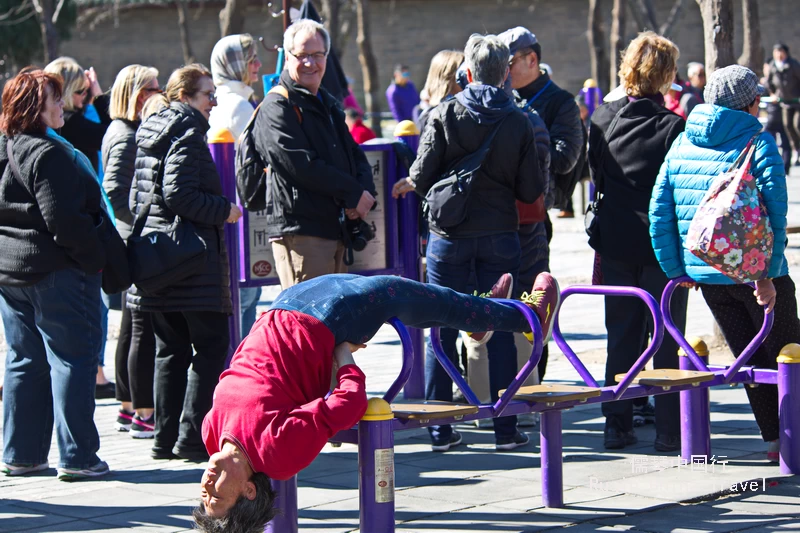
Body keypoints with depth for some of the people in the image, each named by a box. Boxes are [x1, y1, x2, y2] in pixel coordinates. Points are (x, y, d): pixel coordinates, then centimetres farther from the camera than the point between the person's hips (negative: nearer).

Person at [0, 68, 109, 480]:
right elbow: (63, 219, -21)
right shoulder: (46, 154, -17)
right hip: (56, 272, -9)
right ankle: (76, 456, -3)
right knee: (72, 359, -3)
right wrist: (95, 258, -9)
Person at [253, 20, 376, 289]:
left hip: (336, 227, 9)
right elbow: (301, 165, -17)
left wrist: (366, 191, -3)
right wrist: (354, 193, -14)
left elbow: (355, 155, 20)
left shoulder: (327, 104, 22)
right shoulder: (276, 107, -7)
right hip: (299, 230, -9)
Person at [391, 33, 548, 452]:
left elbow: (422, 177, -9)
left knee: (442, 328, 5)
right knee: (500, 331, 6)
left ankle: (440, 429, 5)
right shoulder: (519, 122, -1)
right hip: (501, 236, 1)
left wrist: (408, 185, 14)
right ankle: (505, 428, 7)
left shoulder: (444, 115, -7)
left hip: (450, 235, -1)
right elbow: (531, 191, -2)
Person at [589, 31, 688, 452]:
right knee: (667, 338, 4)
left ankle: (617, 425, 14)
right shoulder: (672, 126, -14)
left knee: (621, 337, 13)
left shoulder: (602, 119, -1)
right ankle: (668, 430, 5)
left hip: (616, 243, 4)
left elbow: (597, 178, 8)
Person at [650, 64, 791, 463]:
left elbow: (660, 210, 5)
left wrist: (676, 268, 9)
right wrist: (766, 275, -18)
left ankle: (774, 439, 13)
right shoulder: (758, 142, -10)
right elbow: (774, 213, -19)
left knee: (751, 356, 14)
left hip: (706, 274, 5)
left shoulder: (682, 143, 7)